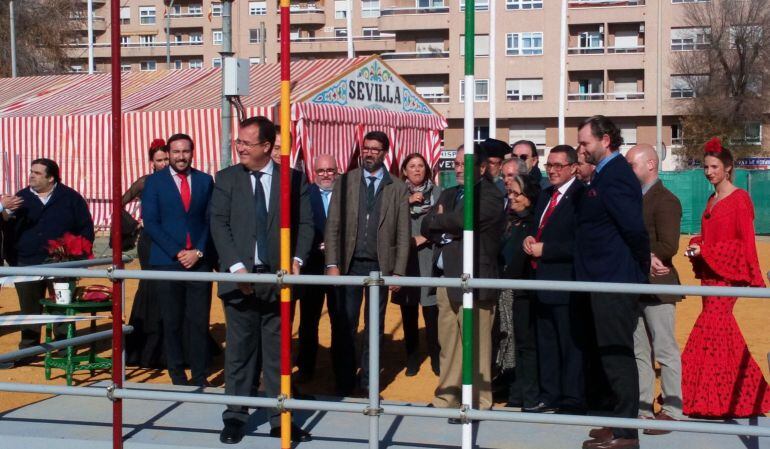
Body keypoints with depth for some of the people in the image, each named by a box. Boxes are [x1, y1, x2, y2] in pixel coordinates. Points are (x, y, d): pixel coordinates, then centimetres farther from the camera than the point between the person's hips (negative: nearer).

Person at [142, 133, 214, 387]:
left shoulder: (205, 181, 10)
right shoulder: (154, 182, 5)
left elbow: (210, 220, 9)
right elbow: (150, 223, -1)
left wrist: (199, 252, -5)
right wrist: (177, 253, -9)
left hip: (199, 260, 1)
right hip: (167, 262, -1)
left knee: (200, 323, -1)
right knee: (172, 324, 3)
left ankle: (199, 378, 7)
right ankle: (178, 378, 13)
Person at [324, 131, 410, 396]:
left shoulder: (398, 189, 5)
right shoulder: (344, 182, 6)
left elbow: (403, 234, 3)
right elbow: (333, 227, 2)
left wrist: (398, 272, -4)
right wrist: (332, 265, -6)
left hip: (379, 267, 0)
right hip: (348, 265, 0)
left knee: (374, 328, 7)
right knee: (343, 327, -1)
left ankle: (368, 383, 17)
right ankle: (344, 384, 10)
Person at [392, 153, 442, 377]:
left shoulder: (437, 193, 3)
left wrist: (424, 238, -7)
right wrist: (408, 201, -12)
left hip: (428, 259, -1)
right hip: (404, 259, 2)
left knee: (431, 311, -4)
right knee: (408, 311, 6)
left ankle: (435, 356, 6)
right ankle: (411, 357, 15)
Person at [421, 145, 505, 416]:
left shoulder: (490, 196, -7)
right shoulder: (449, 195, 18)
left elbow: (461, 220, -18)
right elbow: (426, 228, 12)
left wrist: (438, 221, 0)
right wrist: (448, 229, -7)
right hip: (445, 278, 7)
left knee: (475, 346, -3)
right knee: (447, 344, 12)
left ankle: (478, 404, 5)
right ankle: (446, 398, 22)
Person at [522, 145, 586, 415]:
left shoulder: (581, 197, -13)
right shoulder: (545, 195, 17)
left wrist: (544, 249, -16)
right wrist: (531, 239, 4)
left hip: (566, 284, -9)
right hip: (543, 282, 9)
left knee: (571, 344, -1)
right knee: (546, 344, 15)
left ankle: (573, 400, 7)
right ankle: (549, 397, 24)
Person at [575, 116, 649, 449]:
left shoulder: (613, 177, -17)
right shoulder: (610, 173, 15)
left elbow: (635, 228, -24)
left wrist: (642, 267, -11)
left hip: (614, 282, -10)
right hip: (609, 280, 10)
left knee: (617, 355, -4)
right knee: (617, 355, 16)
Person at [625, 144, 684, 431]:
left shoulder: (665, 200, -10)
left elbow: (668, 246, -19)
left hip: (656, 286, -8)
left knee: (665, 351, -1)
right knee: (639, 352, 11)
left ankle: (672, 412, 6)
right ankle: (642, 409, 18)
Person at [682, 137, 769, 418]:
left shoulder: (739, 199, -9)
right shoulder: (712, 200, 15)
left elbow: (746, 242, -11)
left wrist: (704, 251, -15)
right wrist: (696, 245, 0)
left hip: (728, 274, -8)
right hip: (709, 273, 8)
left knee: (707, 333, -12)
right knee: (724, 334, 10)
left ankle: (705, 401, -8)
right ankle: (747, 397, 20)